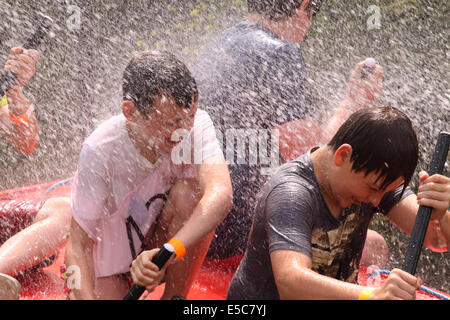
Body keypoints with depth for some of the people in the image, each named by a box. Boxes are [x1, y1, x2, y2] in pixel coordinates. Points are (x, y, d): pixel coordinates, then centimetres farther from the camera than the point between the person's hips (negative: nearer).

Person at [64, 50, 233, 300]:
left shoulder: (196, 124, -23)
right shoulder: (100, 151, -29)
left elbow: (221, 196, -40)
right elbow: (79, 245, -25)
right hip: (108, 269, -3)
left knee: (190, 190, -27)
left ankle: (175, 297, -10)